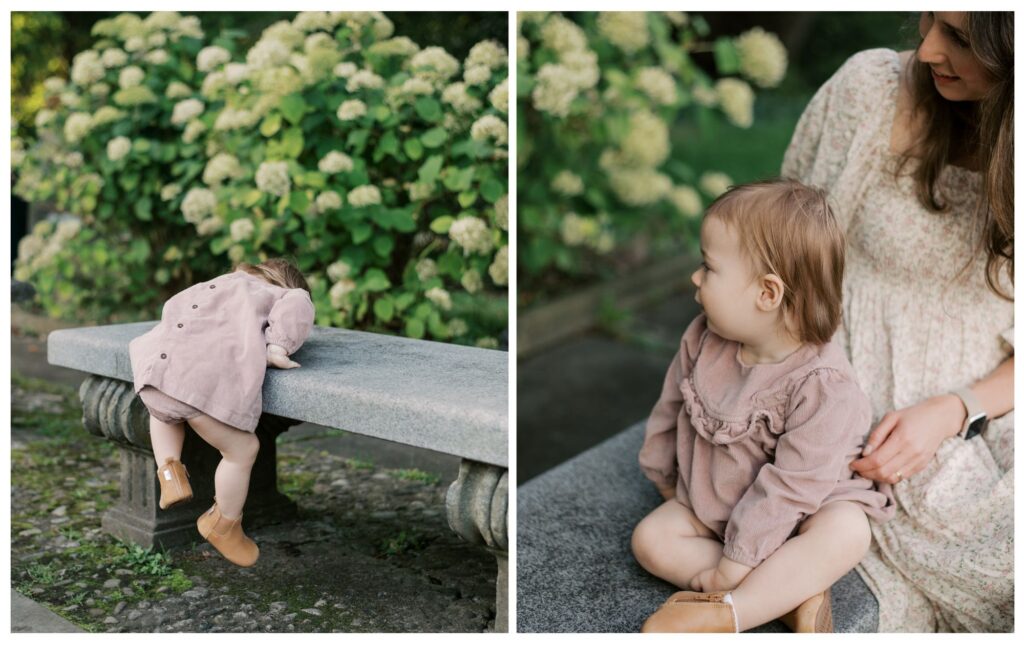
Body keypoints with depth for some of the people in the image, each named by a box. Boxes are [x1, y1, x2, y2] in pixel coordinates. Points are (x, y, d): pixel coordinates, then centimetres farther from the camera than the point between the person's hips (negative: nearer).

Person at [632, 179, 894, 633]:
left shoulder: (822, 384, -29)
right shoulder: (703, 340, -12)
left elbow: (793, 483, -28)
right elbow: (672, 404, 4)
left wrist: (738, 559, -25)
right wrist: (662, 475, 15)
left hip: (793, 514, -5)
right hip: (708, 502, 6)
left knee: (846, 532, -32)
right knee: (649, 538, -12)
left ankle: (724, 615, -35)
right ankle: (792, 592, -19)